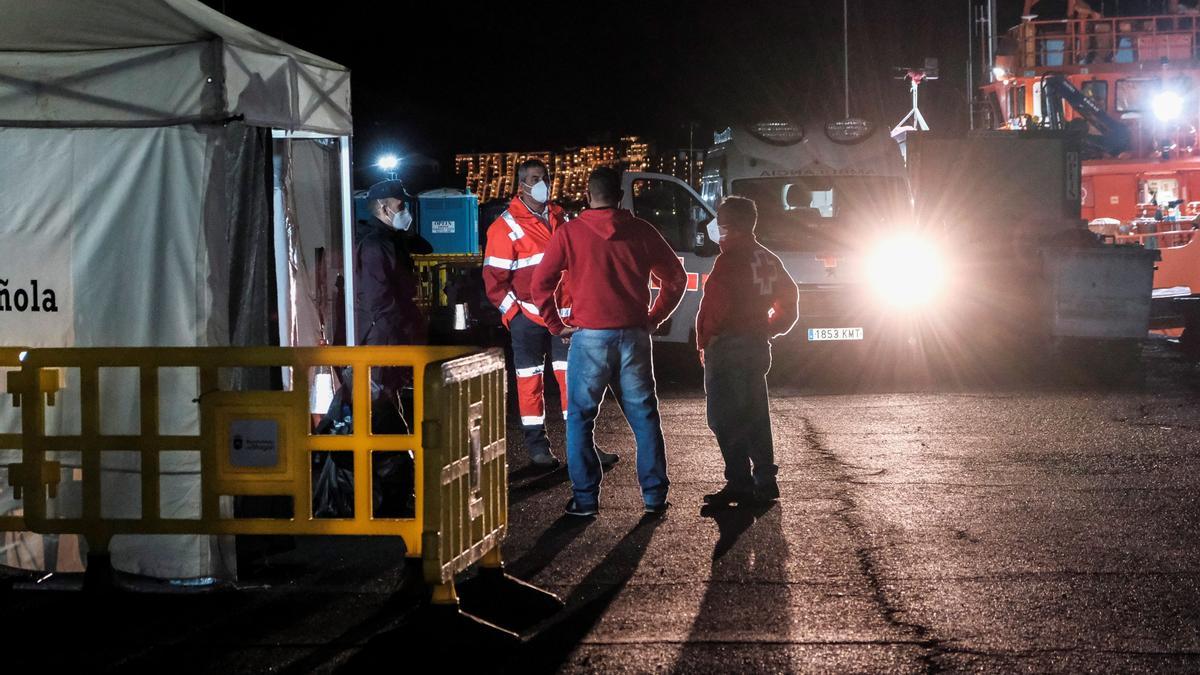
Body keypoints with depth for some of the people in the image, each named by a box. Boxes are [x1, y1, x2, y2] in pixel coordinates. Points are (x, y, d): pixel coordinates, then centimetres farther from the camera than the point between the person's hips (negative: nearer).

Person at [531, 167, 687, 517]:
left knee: (580, 416, 7)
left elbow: (540, 284, -4)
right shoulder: (641, 231, 6)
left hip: (589, 337, -2)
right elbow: (676, 277, 11)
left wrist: (556, 326, 6)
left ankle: (585, 497, 5)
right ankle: (655, 495, 13)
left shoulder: (569, 233, -1)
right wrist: (653, 318, 16)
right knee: (644, 416, 11)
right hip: (634, 336, 2)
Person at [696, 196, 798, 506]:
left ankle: (739, 484, -7)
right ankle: (765, 482, 17)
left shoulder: (731, 259, -14)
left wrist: (704, 341, -10)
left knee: (725, 418, -5)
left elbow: (716, 305, -20)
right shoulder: (768, 260, 13)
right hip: (758, 346, 9)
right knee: (755, 416, 14)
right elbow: (789, 300, 20)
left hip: (728, 345, -9)